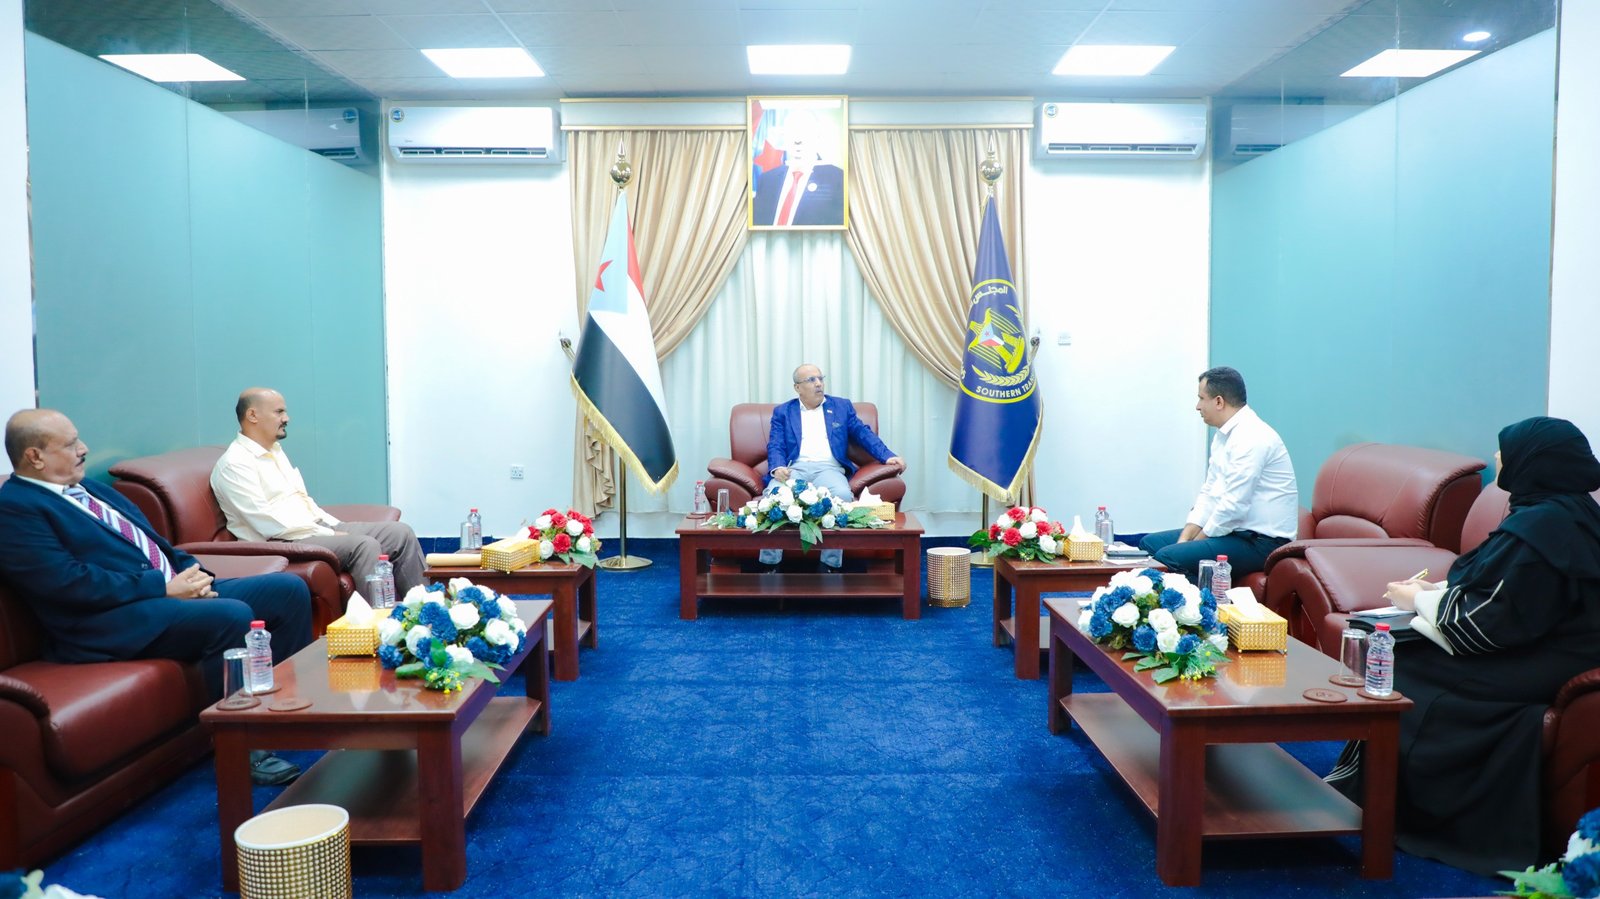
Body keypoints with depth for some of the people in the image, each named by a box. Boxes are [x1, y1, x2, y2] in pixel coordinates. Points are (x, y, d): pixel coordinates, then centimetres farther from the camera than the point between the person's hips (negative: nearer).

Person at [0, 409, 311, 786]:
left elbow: (151, 540, 21)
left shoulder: (88, 488, 20)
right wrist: (165, 587, -17)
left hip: (174, 589, 9)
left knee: (289, 589, -2)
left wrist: (193, 573, 1)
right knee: (232, 616, -33)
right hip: (113, 620, -9)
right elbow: (71, 584, -18)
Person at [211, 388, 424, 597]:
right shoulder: (234, 464, -10)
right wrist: (330, 535, -17)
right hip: (283, 542, -9)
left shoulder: (276, 451, 19)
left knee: (400, 533, -6)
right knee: (364, 545, -31)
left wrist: (338, 527, 7)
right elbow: (268, 523, -18)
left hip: (317, 528, 9)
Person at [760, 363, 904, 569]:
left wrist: (887, 456, -4)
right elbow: (775, 446, 7)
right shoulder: (782, 412, 19)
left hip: (828, 468, 0)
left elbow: (864, 434, 13)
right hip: (794, 468, 0)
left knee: (842, 496, -35)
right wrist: (777, 467, -16)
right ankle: (769, 564, -26)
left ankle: (831, 564, -26)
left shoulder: (842, 406, 21)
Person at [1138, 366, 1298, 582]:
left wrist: (1194, 542, -11)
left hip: (1261, 541, -10)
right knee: (1150, 543, 8)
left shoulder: (1251, 437, -19)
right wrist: (1184, 538, 1)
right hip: (1233, 530, 10)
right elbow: (1209, 492, 14)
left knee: (1168, 557, -26)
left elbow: (1234, 505, -23)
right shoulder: (1223, 435, 12)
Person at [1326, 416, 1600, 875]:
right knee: (1397, 657, 6)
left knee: (1399, 674, -4)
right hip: (1541, 645, 9)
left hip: (1535, 668, -9)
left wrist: (1420, 600, -9)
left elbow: (1489, 621, -23)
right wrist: (1436, 591, 4)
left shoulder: (1541, 526, -24)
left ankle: (1362, 793, 13)